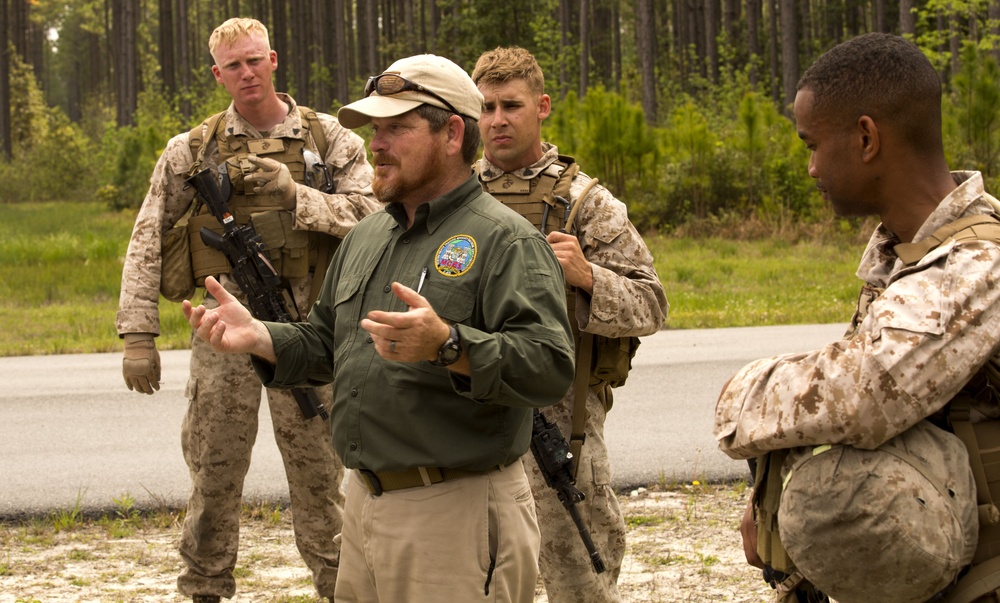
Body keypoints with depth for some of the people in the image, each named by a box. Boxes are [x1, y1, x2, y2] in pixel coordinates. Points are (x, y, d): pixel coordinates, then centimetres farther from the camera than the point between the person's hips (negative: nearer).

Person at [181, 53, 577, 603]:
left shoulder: (506, 241, -10)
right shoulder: (366, 237, 16)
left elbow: (550, 367, -22)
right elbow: (324, 346, 25)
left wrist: (447, 346, -35)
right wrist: (257, 337, 5)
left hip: (457, 514, -8)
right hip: (364, 504, 8)